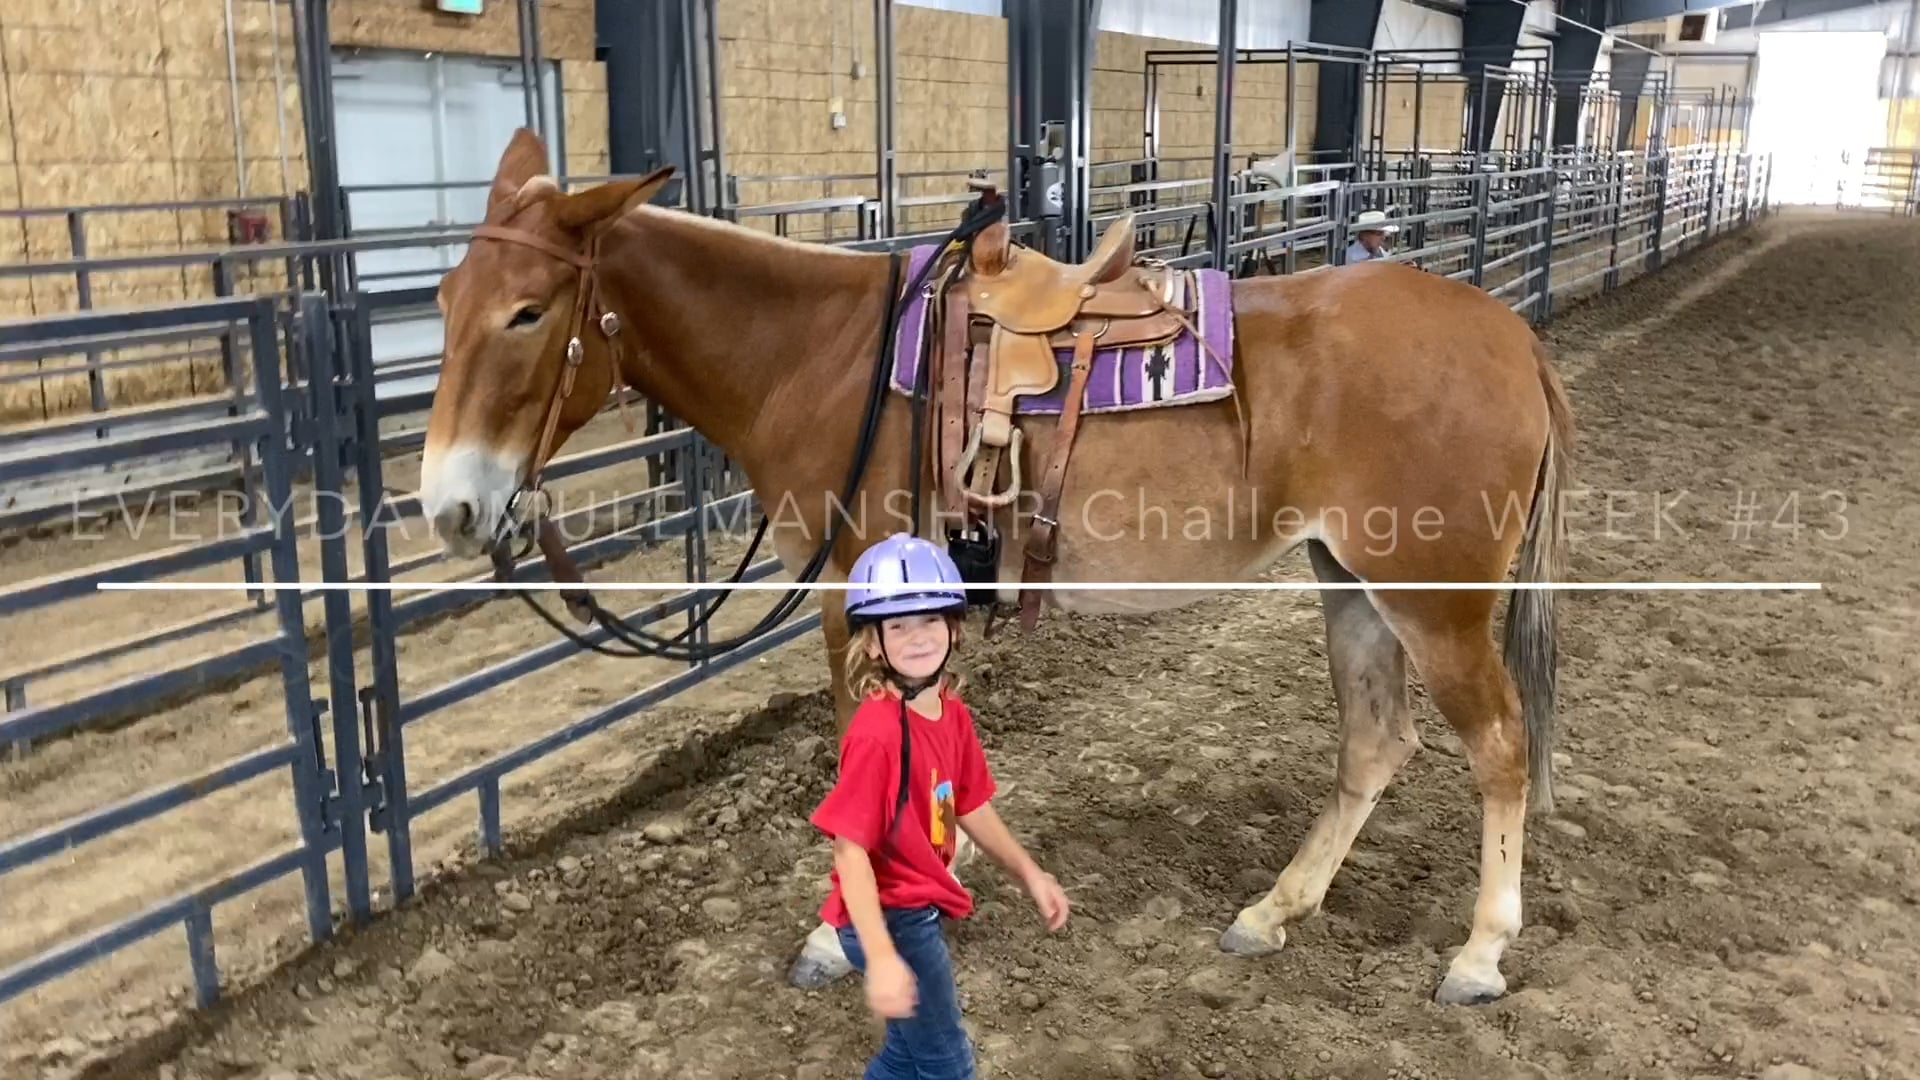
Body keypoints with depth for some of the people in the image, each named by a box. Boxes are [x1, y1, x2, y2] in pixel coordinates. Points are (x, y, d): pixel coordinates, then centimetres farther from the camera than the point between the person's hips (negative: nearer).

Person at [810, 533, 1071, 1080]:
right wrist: (882, 958, -30)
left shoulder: (953, 712, 0)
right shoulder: (877, 730, -26)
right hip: (889, 919, -8)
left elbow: (971, 808, 13)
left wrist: (1031, 875, 19)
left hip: (921, 911, 8)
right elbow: (850, 851, -26)